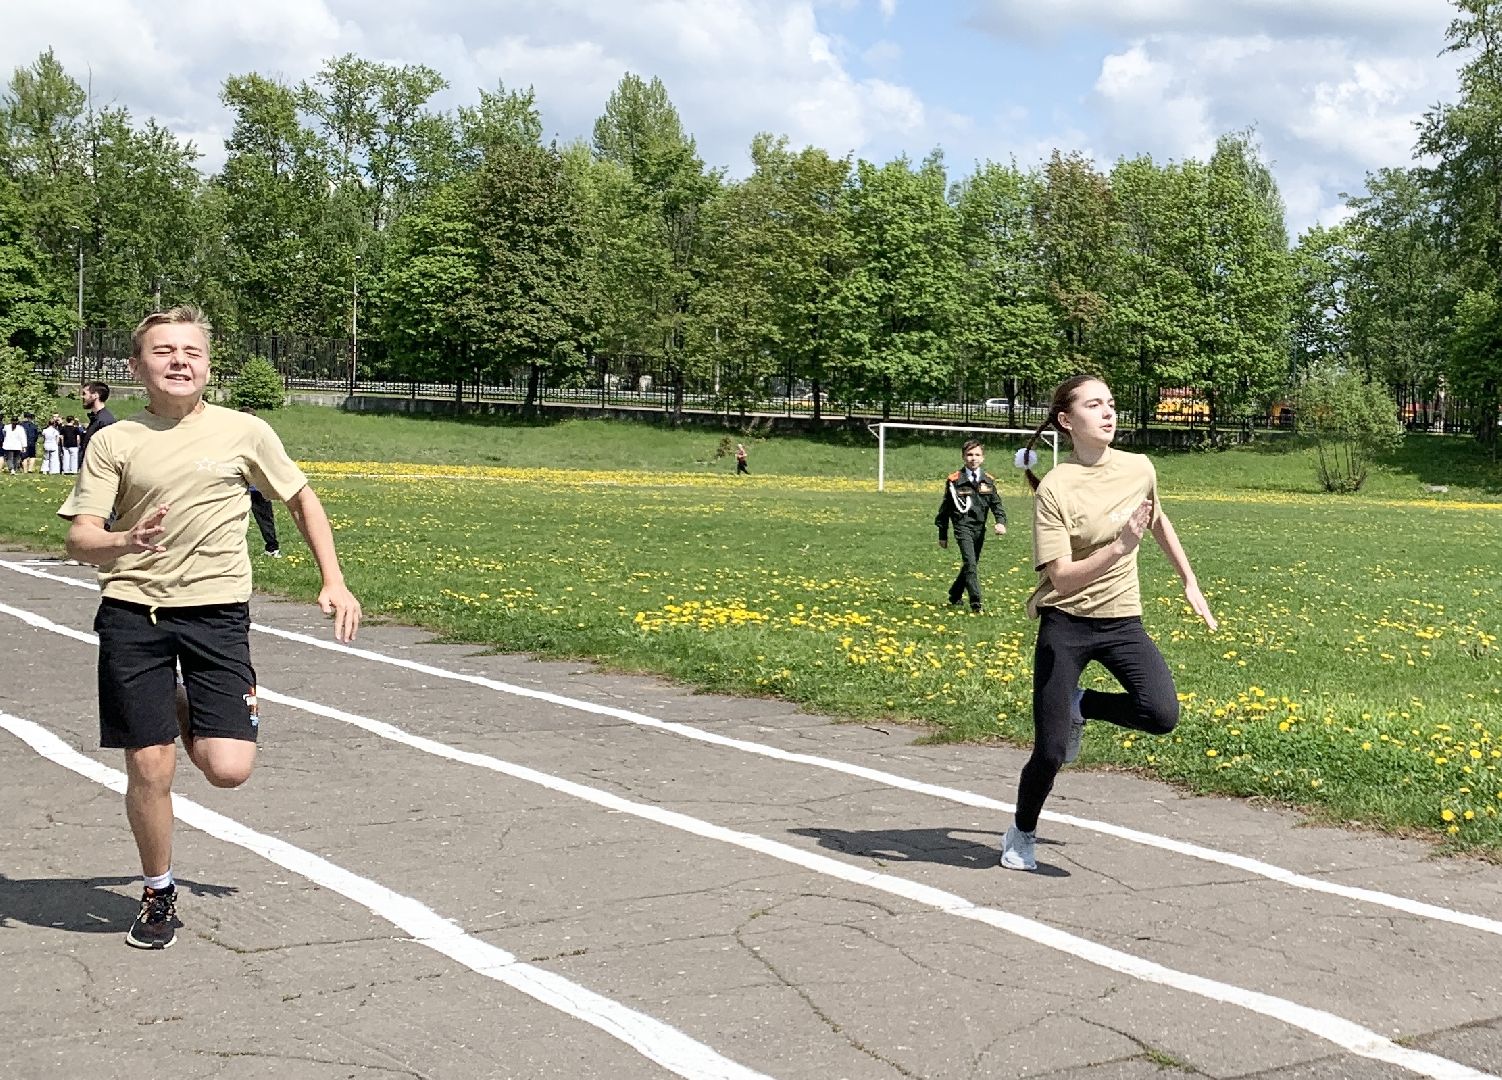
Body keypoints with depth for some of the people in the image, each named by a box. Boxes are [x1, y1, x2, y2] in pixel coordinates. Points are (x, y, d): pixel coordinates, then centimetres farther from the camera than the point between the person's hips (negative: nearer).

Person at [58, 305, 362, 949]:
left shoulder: (245, 432, 3)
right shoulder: (114, 443, 1)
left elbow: (302, 500, 17)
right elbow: (80, 540, -4)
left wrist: (334, 581, 10)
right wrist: (126, 542, -27)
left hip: (217, 612, 0)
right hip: (133, 613, 0)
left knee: (228, 770, -10)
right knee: (148, 770, 0)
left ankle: (195, 723, 26)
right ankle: (158, 894, 25)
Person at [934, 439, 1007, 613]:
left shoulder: (988, 480, 7)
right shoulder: (955, 480, -3)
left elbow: (996, 504, 5)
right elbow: (945, 508, 4)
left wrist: (1001, 522, -16)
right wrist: (943, 535, 6)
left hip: (980, 527, 5)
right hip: (963, 526, -5)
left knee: (971, 564, 15)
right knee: (970, 563, -16)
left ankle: (955, 595, 35)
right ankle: (975, 603, -16)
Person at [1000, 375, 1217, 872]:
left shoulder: (1139, 469, -1)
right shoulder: (1054, 489, -15)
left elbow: (1159, 522, 22)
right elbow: (1062, 578, -21)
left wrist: (1190, 584, 24)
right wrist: (1121, 546, -31)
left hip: (1123, 621, 4)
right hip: (1065, 624, -4)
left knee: (1162, 715, -21)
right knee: (1050, 753, -3)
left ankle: (1081, 705, 9)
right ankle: (1021, 836, 26)